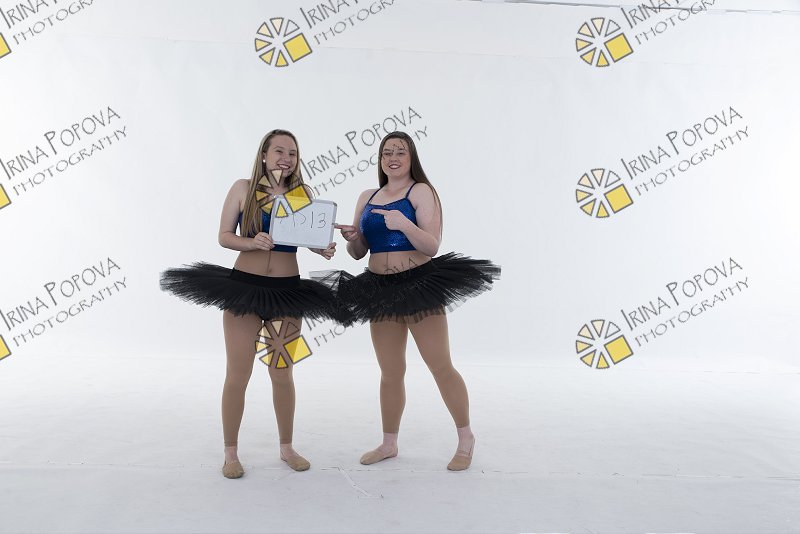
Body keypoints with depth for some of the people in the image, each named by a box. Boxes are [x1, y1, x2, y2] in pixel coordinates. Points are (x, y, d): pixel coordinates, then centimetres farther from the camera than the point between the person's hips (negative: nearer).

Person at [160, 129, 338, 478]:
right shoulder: (243, 188, -1)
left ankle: (287, 448, 30)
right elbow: (224, 236, -2)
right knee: (237, 374, 4)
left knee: (282, 374, 13)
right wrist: (252, 242, -20)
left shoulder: (303, 192, 3)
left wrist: (324, 249, -15)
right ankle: (230, 453, 22)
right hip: (244, 286, -1)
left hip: (288, 290, 2)